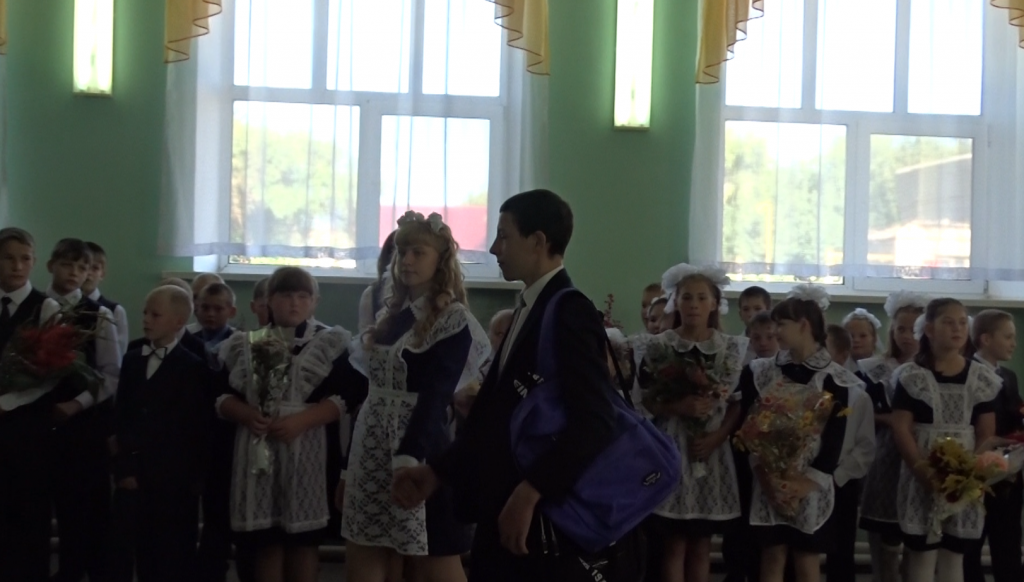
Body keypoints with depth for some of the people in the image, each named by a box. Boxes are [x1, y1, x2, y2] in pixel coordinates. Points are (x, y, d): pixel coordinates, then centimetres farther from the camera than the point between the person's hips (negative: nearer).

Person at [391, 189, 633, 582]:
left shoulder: (570, 313, -14)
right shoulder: (531, 310, 15)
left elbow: (593, 424, -23)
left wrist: (529, 492, -25)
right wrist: (436, 471, 13)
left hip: (545, 518, -8)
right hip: (507, 511, 9)